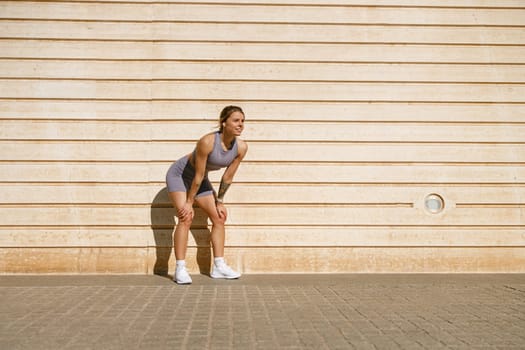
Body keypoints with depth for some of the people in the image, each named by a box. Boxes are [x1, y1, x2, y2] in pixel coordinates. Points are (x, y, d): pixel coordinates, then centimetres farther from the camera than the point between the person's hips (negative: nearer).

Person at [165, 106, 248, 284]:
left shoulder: (241, 147, -19)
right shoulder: (207, 142, -36)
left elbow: (228, 177, -8)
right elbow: (198, 175, -28)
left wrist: (219, 201, -1)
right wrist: (189, 202, -20)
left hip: (200, 179, 7)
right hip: (179, 174, -7)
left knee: (219, 218, 3)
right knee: (186, 217, -20)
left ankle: (219, 266, 10)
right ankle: (180, 269, -14)